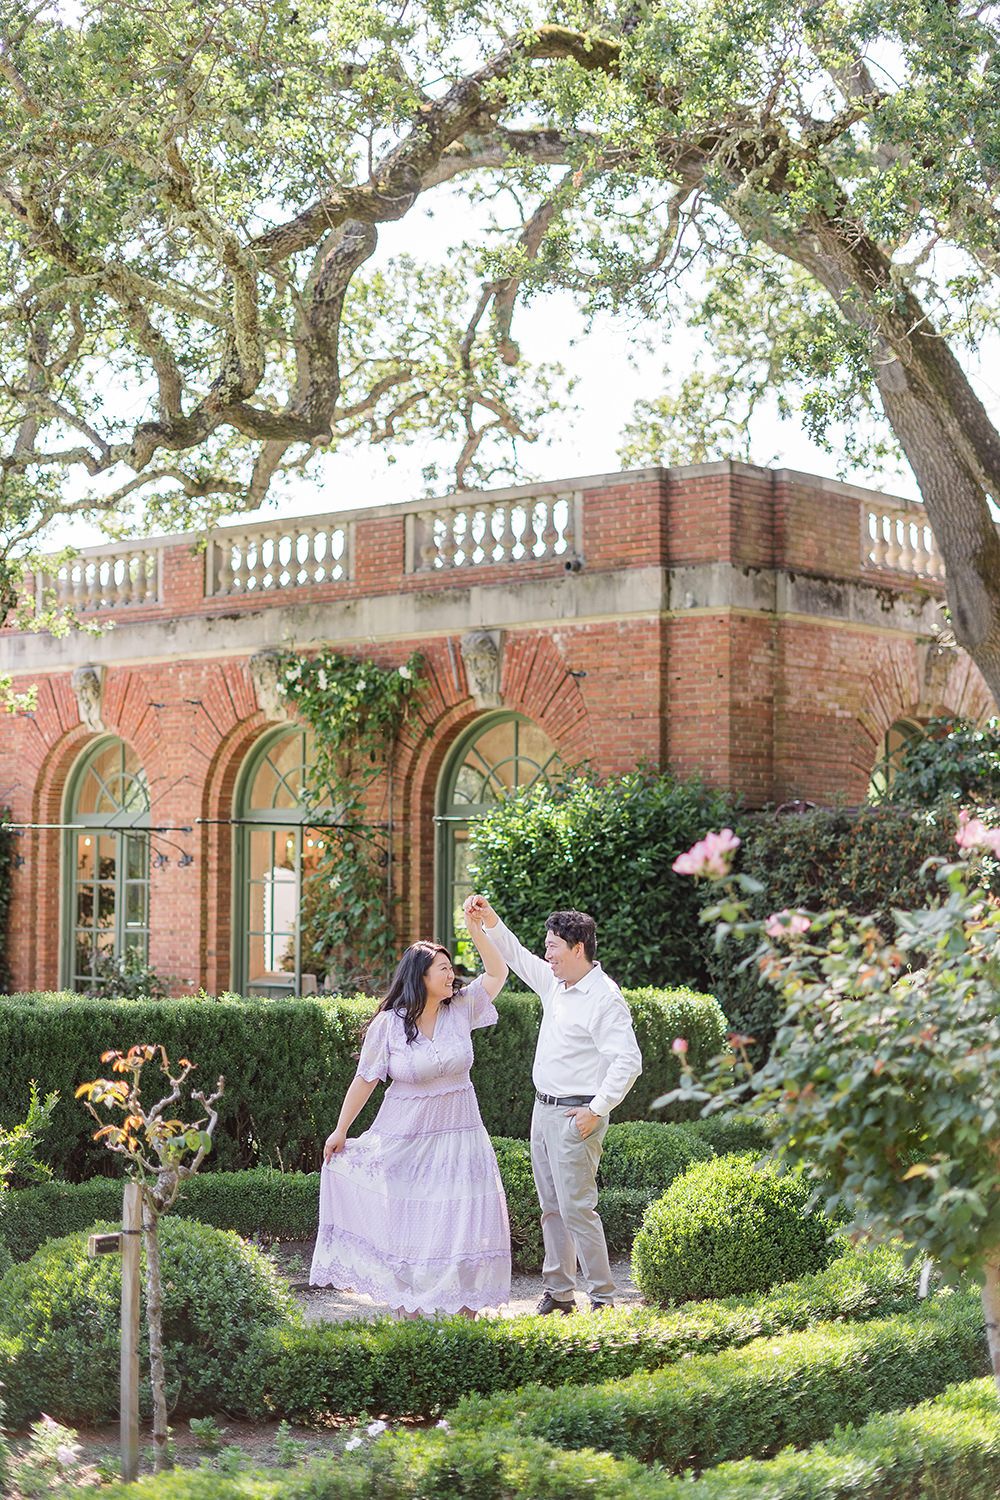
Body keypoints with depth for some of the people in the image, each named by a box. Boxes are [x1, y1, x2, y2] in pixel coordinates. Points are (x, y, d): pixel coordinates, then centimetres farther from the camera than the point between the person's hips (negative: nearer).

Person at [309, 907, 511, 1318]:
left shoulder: (460, 1009, 1)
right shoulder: (388, 1024, -8)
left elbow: (497, 974, 5)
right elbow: (365, 1079, -2)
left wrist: (477, 930, -7)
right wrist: (341, 1130, 1)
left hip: (458, 1135, 3)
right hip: (406, 1137, -3)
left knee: (464, 1220, 0)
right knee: (405, 1218, 2)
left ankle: (464, 1306, 8)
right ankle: (407, 1306, 13)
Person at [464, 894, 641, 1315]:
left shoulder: (605, 998, -16)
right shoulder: (555, 983, 9)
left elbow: (628, 1062, -20)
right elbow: (515, 956, 23)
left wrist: (596, 1110, -20)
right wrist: (490, 920, 10)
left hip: (575, 1116, -9)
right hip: (543, 1108, 9)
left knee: (576, 1207, -8)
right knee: (551, 1206, 12)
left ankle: (603, 1297, -1)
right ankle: (558, 1293, 20)